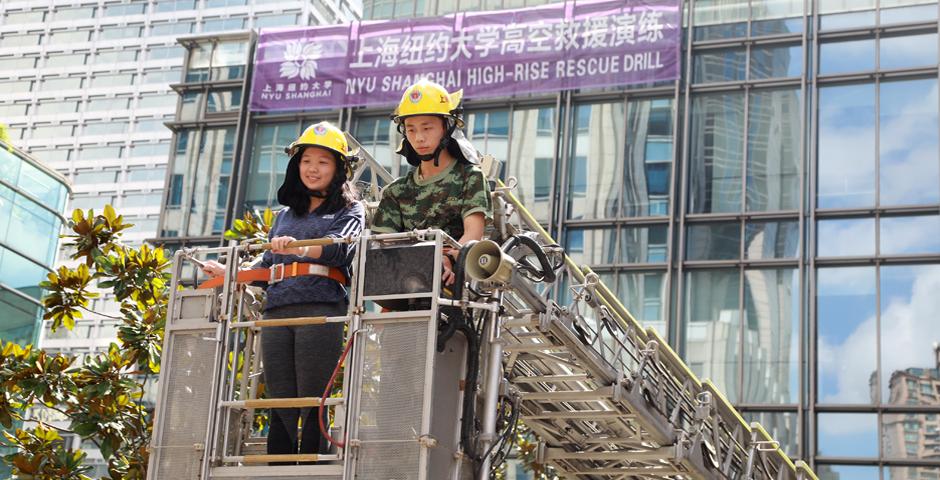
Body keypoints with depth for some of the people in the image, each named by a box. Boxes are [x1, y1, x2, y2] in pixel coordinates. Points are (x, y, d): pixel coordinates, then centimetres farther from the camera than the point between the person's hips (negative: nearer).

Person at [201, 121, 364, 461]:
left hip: (321, 309, -5)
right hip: (277, 311, 5)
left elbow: (339, 247, -10)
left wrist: (299, 247, -26)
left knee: (314, 405, -11)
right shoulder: (285, 215, 27)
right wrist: (229, 274, 24)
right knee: (280, 406, -1)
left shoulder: (350, 210, 11)